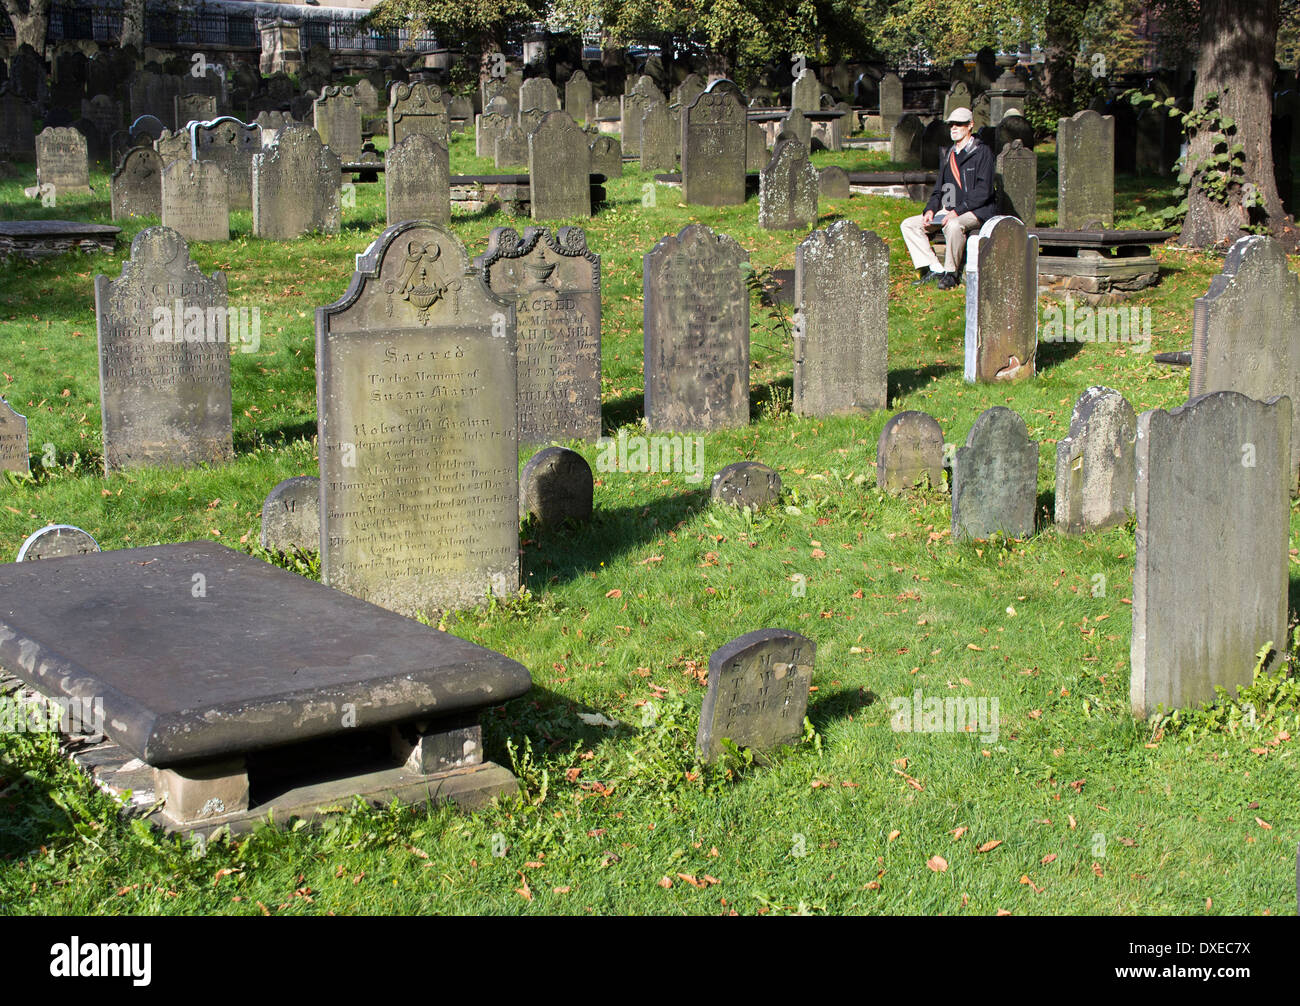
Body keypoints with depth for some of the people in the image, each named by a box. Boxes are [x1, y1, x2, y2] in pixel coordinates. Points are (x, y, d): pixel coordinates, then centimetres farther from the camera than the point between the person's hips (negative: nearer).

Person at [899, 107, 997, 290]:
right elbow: (939, 188, 21)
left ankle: (951, 273, -21)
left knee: (953, 226, -40)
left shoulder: (982, 152, -5)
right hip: (947, 211, 8)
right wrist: (930, 210, 1)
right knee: (909, 225, -7)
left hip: (976, 211, -8)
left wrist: (957, 211, -21)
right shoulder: (947, 154, 18)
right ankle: (935, 269, -10)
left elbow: (983, 191, -13)